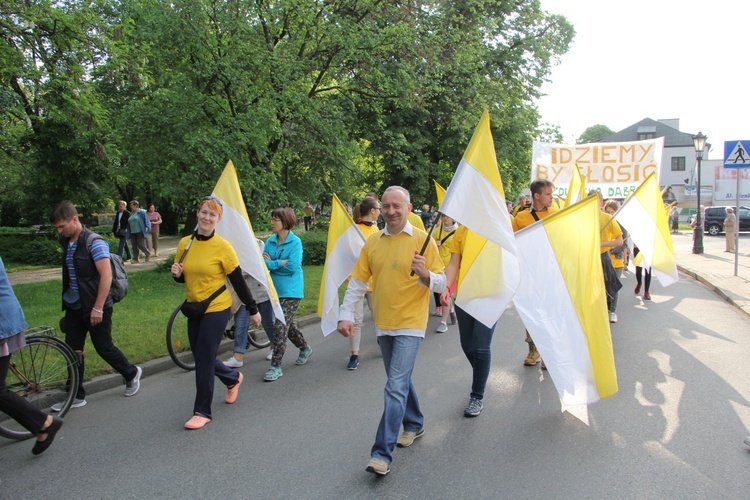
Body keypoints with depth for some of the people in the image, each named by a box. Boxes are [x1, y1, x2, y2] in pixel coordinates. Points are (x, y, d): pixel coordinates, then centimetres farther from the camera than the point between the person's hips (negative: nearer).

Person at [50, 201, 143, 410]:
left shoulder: (94, 242, -17)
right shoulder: (66, 242, 8)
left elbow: (106, 276, -21)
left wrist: (98, 308, -22)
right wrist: (66, 301, 21)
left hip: (95, 308, -7)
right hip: (74, 307, 7)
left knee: (103, 347, 5)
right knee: (73, 351, 7)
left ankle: (131, 373, 28)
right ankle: (76, 396, 18)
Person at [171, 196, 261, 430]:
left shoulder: (223, 247, -13)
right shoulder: (185, 243, 2)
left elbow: (238, 282, -9)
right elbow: (183, 277, 14)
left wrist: (252, 310, -4)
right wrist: (176, 274, -10)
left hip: (216, 309, -6)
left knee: (204, 360, -3)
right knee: (202, 357, 15)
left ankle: (202, 412, 14)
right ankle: (233, 378, 44)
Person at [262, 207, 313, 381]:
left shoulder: (295, 241, -12)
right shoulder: (270, 241, 3)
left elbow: (293, 267, -20)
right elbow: (262, 263, -4)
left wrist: (271, 263, -12)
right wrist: (280, 263, -18)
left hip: (291, 291, -7)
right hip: (276, 289, 7)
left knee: (280, 327, -10)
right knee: (288, 324, 19)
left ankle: (276, 366, -3)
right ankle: (305, 349, 42)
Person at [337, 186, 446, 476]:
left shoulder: (423, 240, -7)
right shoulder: (372, 243, 5)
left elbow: (441, 284, -6)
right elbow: (357, 282, 7)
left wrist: (425, 273, -27)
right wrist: (346, 315, -1)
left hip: (410, 325, -5)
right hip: (383, 324, 5)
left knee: (396, 387, -10)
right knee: (400, 381, 19)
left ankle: (382, 453, -5)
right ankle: (414, 425, 41)